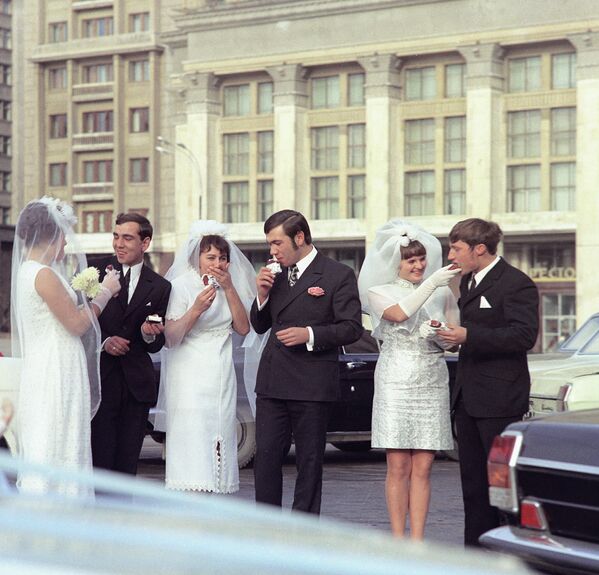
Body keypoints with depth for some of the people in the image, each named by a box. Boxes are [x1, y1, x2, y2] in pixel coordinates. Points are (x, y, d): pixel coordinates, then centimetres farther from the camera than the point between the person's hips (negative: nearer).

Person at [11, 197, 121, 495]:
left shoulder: (28, 270, 13)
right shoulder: (44, 274, -16)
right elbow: (77, 323, -13)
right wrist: (105, 292, -1)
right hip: (56, 377, -10)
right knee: (53, 452, -7)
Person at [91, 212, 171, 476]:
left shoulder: (159, 286, 8)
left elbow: (156, 346, 11)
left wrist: (150, 334, -11)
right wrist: (104, 341, -12)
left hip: (136, 384, 2)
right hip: (100, 380, -2)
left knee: (127, 464, 5)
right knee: (99, 459, -7)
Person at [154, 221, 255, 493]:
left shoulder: (230, 287, 12)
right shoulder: (181, 285, -5)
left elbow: (243, 328, 1)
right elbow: (170, 337, -9)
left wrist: (229, 288, -6)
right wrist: (196, 309, -22)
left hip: (222, 376, 5)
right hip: (190, 376, -5)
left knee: (217, 444, 1)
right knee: (192, 443, -13)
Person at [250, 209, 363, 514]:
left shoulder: (338, 275, -3)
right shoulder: (277, 275, 15)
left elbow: (351, 328, -7)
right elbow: (259, 326, 20)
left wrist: (310, 335, -18)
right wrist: (263, 295, 2)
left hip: (312, 385, -5)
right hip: (272, 383, 5)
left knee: (309, 463, 3)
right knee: (265, 457, 0)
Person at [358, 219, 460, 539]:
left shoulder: (442, 293, 13)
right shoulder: (379, 292, 5)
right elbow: (399, 312, -16)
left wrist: (440, 334, -7)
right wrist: (432, 283, -18)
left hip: (432, 383, 2)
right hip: (395, 382, -2)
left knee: (422, 468, 0)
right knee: (398, 467, -3)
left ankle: (417, 541, 3)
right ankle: (398, 540, 2)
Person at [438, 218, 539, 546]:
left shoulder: (516, 284, -12)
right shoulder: (468, 281, 17)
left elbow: (524, 335, -22)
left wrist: (469, 336, -24)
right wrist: (452, 333, 10)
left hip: (499, 398, -9)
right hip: (468, 395, 9)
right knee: (473, 479, 12)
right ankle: (476, 548, 18)